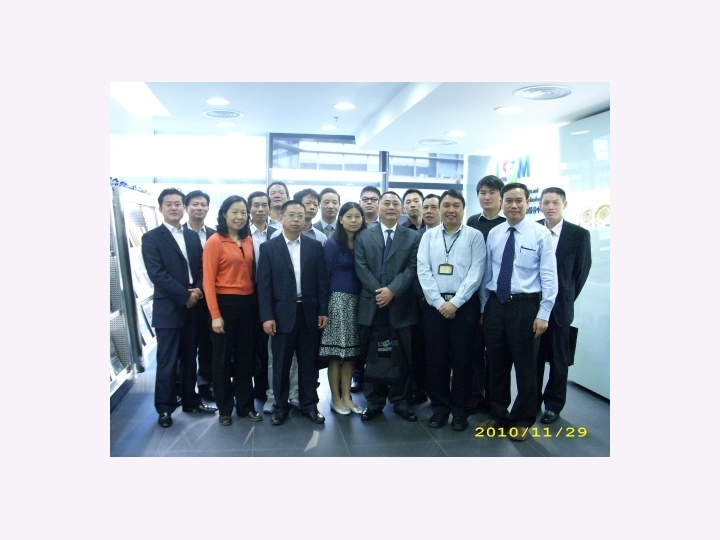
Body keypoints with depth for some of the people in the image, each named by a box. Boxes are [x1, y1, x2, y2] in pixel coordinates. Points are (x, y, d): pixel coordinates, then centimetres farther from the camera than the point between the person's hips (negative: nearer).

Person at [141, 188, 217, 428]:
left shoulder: (193, 236, 13)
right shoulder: (151, 237, -3)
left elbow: (201, 268, 10)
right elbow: (156, 273, -13)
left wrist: (198, 290, -9)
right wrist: (185, 296, -16)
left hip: (193, 307, 5)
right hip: (168, 309, -5)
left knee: (189, 359, 14)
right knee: (167, 362, 3)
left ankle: (190, 400, 27)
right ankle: (165, 408, 15)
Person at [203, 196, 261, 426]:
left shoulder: (248, 240, 7)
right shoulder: (215, 241, -9)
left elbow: (251, 273, 11)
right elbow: (208, 281, -11)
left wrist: (257, 304, 4)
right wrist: (215, 315, -15)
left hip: (248, 304, 5)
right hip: (225, 304, -5)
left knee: (246, 357, 14)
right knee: (223, 357, 10)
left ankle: (246, 405, 28)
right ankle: (224, 408, 25)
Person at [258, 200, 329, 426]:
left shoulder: (315, 246, 5)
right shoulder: (269, 247, 0)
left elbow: (321, 280, 4)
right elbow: (264, 285, -4)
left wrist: (323, 310, -1)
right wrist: (267, 316, -9)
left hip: (309, 313, 2)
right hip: (282, 314, -1)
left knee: (309, 362, 10)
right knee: (281, 363, 8)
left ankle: (309, 404, 23)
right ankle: (280, 406, 22)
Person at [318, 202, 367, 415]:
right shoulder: (332, 244, -5)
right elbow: (325, 276, -6)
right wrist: (324, 307, -9)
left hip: (356, 301, 5)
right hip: (337, 300, -4)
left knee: (351, 352, 9)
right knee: (335, 353, 1)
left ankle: (347, 396, 19)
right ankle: (336, 398, 13)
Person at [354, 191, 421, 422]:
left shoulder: (413, 237, 6)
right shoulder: (363, 236, 9)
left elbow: (412, 269, -3)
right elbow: (361, 268, -1)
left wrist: (392, 290, -16)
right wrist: (378, 291, -13)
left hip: (401, 306, 0)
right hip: (371, 305, 1)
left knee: (402, 357, 7)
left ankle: (399, 401, 22)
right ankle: (374, 402, 21)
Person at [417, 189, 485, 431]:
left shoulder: (475, 236, 0)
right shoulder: (428, 236, 6)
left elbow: (475, 273, -8)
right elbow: (423, 271, -1)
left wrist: (455, 302, -13)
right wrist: (440, 303, -10)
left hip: (464, 305, -2)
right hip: (434, 305, 2)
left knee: (462, 358, 6)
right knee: (436, 358, 8)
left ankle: (460, 410, 22)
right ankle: (439, 407, 23)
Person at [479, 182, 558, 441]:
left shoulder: (541, 234, -5)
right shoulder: (493, 234, 6)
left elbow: (549, 277, -8)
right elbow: (487, 274, 9)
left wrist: (544, 313, -12)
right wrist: (483, 307, 10)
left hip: (525, 306, -4)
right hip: (495, 305, 4)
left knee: (525, 366, 8)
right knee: (496, 364, 14)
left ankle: (522, 420, 25)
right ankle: (497, 414, 31)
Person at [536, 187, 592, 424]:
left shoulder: (579, 234, -4)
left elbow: (582, 271, 3)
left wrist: (567, 298, 5)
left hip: (559, 307, -1)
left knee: (558, 358, 10)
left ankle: (553, 405, 24)